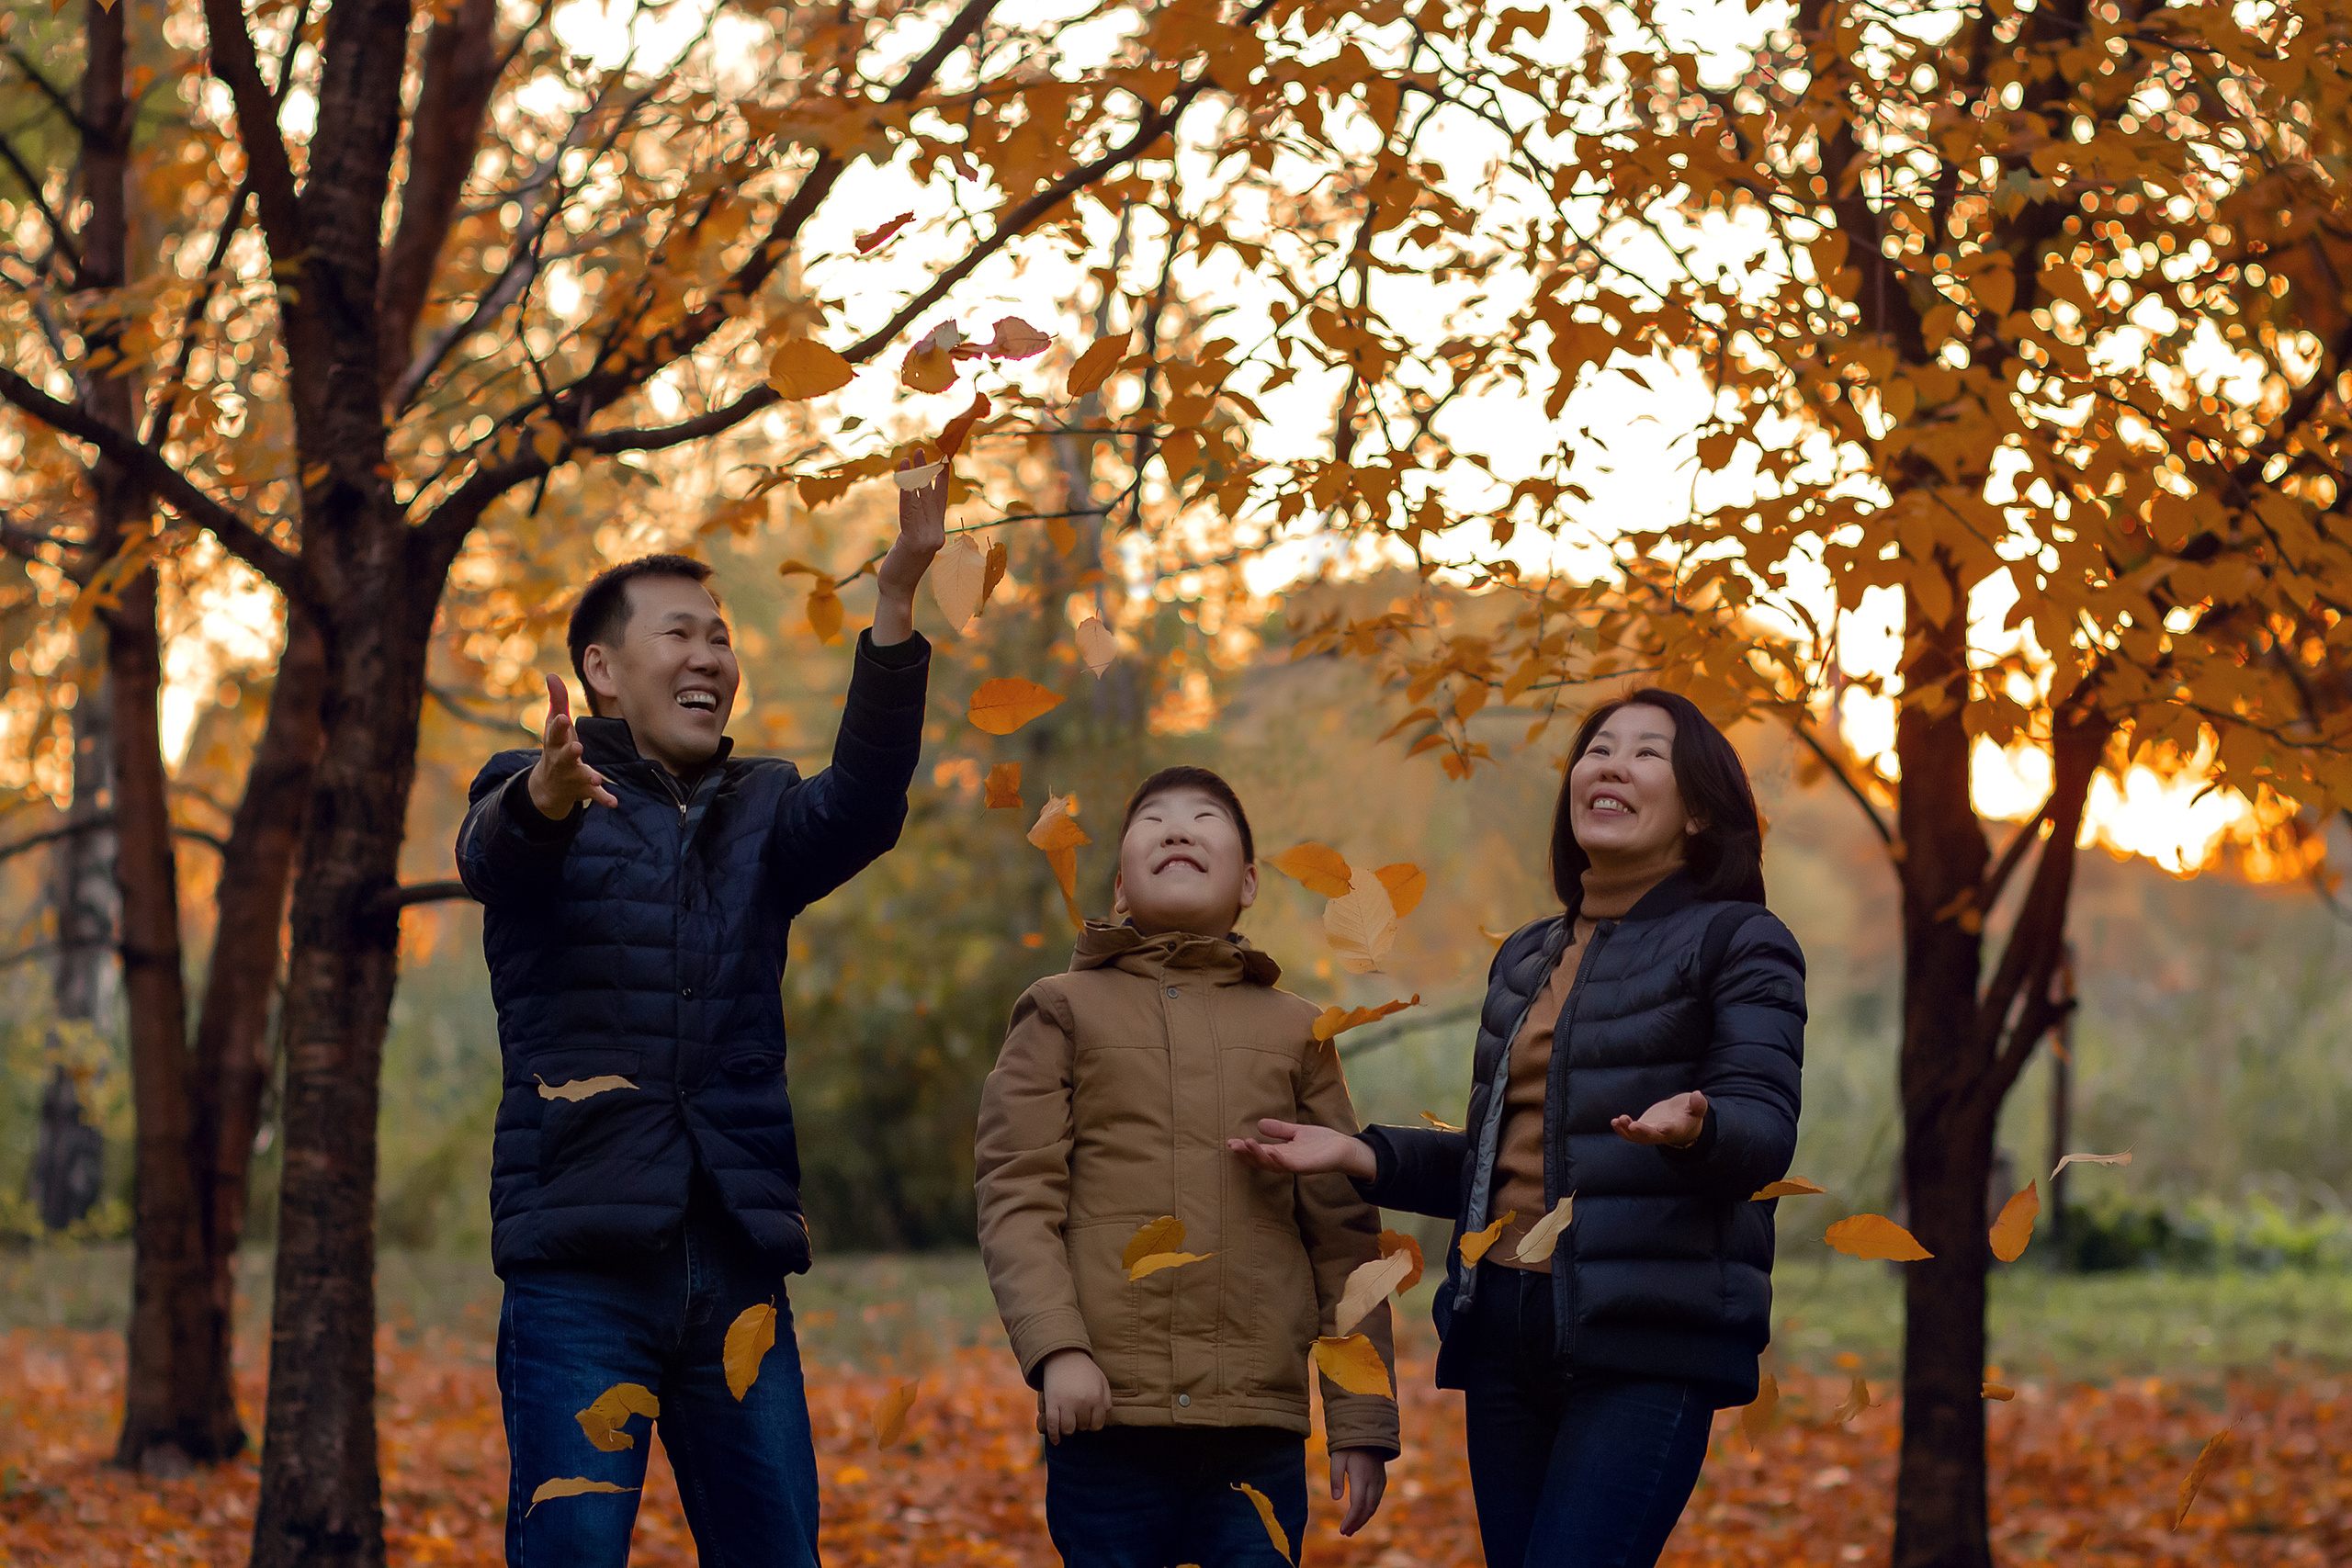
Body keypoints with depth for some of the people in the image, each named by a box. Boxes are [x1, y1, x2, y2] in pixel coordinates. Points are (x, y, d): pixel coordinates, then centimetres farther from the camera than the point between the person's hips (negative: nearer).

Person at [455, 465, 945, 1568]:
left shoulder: (758, 813, 16)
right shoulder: (535, 802, 5)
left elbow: (863, 804, -5)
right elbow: (491, 852, -19)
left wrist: (898, 593, -19)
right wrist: (544, 795, -45)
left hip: (736, 1263, 4)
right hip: (581, 1266, -4)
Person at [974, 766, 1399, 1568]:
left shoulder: (1296, 1031, 16)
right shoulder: (1063, 1011, 12)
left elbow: (1344, 1234, 12)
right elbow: (1016, 1196, 1)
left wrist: (1361, 1422, 6)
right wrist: (1055, 1347, -14)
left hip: (1259, 1433, 1)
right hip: (1109, 1414, -1)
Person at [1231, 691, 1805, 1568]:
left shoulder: (1737, 941, 2)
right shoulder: (1525, 959, 22)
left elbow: (1765, 1129, -11)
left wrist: (1693, 1128, -33)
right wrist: (1364, 1157, 11)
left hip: (1646, 1342, -7)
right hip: (1506, 1324, 7)